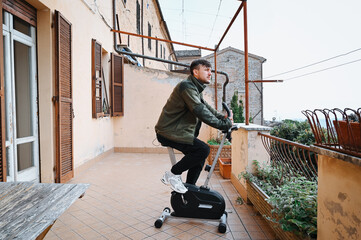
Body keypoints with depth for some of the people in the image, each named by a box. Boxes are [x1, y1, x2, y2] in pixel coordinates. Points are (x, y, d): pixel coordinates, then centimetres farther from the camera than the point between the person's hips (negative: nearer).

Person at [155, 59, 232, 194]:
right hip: (169, 132, -11)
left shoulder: (196, 88, 17)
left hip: (178, 131, 11)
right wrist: (224, 125, -22)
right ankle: (172, 175, -5)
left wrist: (223, 117, 5)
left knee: (199, 155, 12)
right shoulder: (187, 86, -18)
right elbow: (201, 112, -26)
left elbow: (206, 107, 19)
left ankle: (190, 188, 26)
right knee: (203, 150, -19)